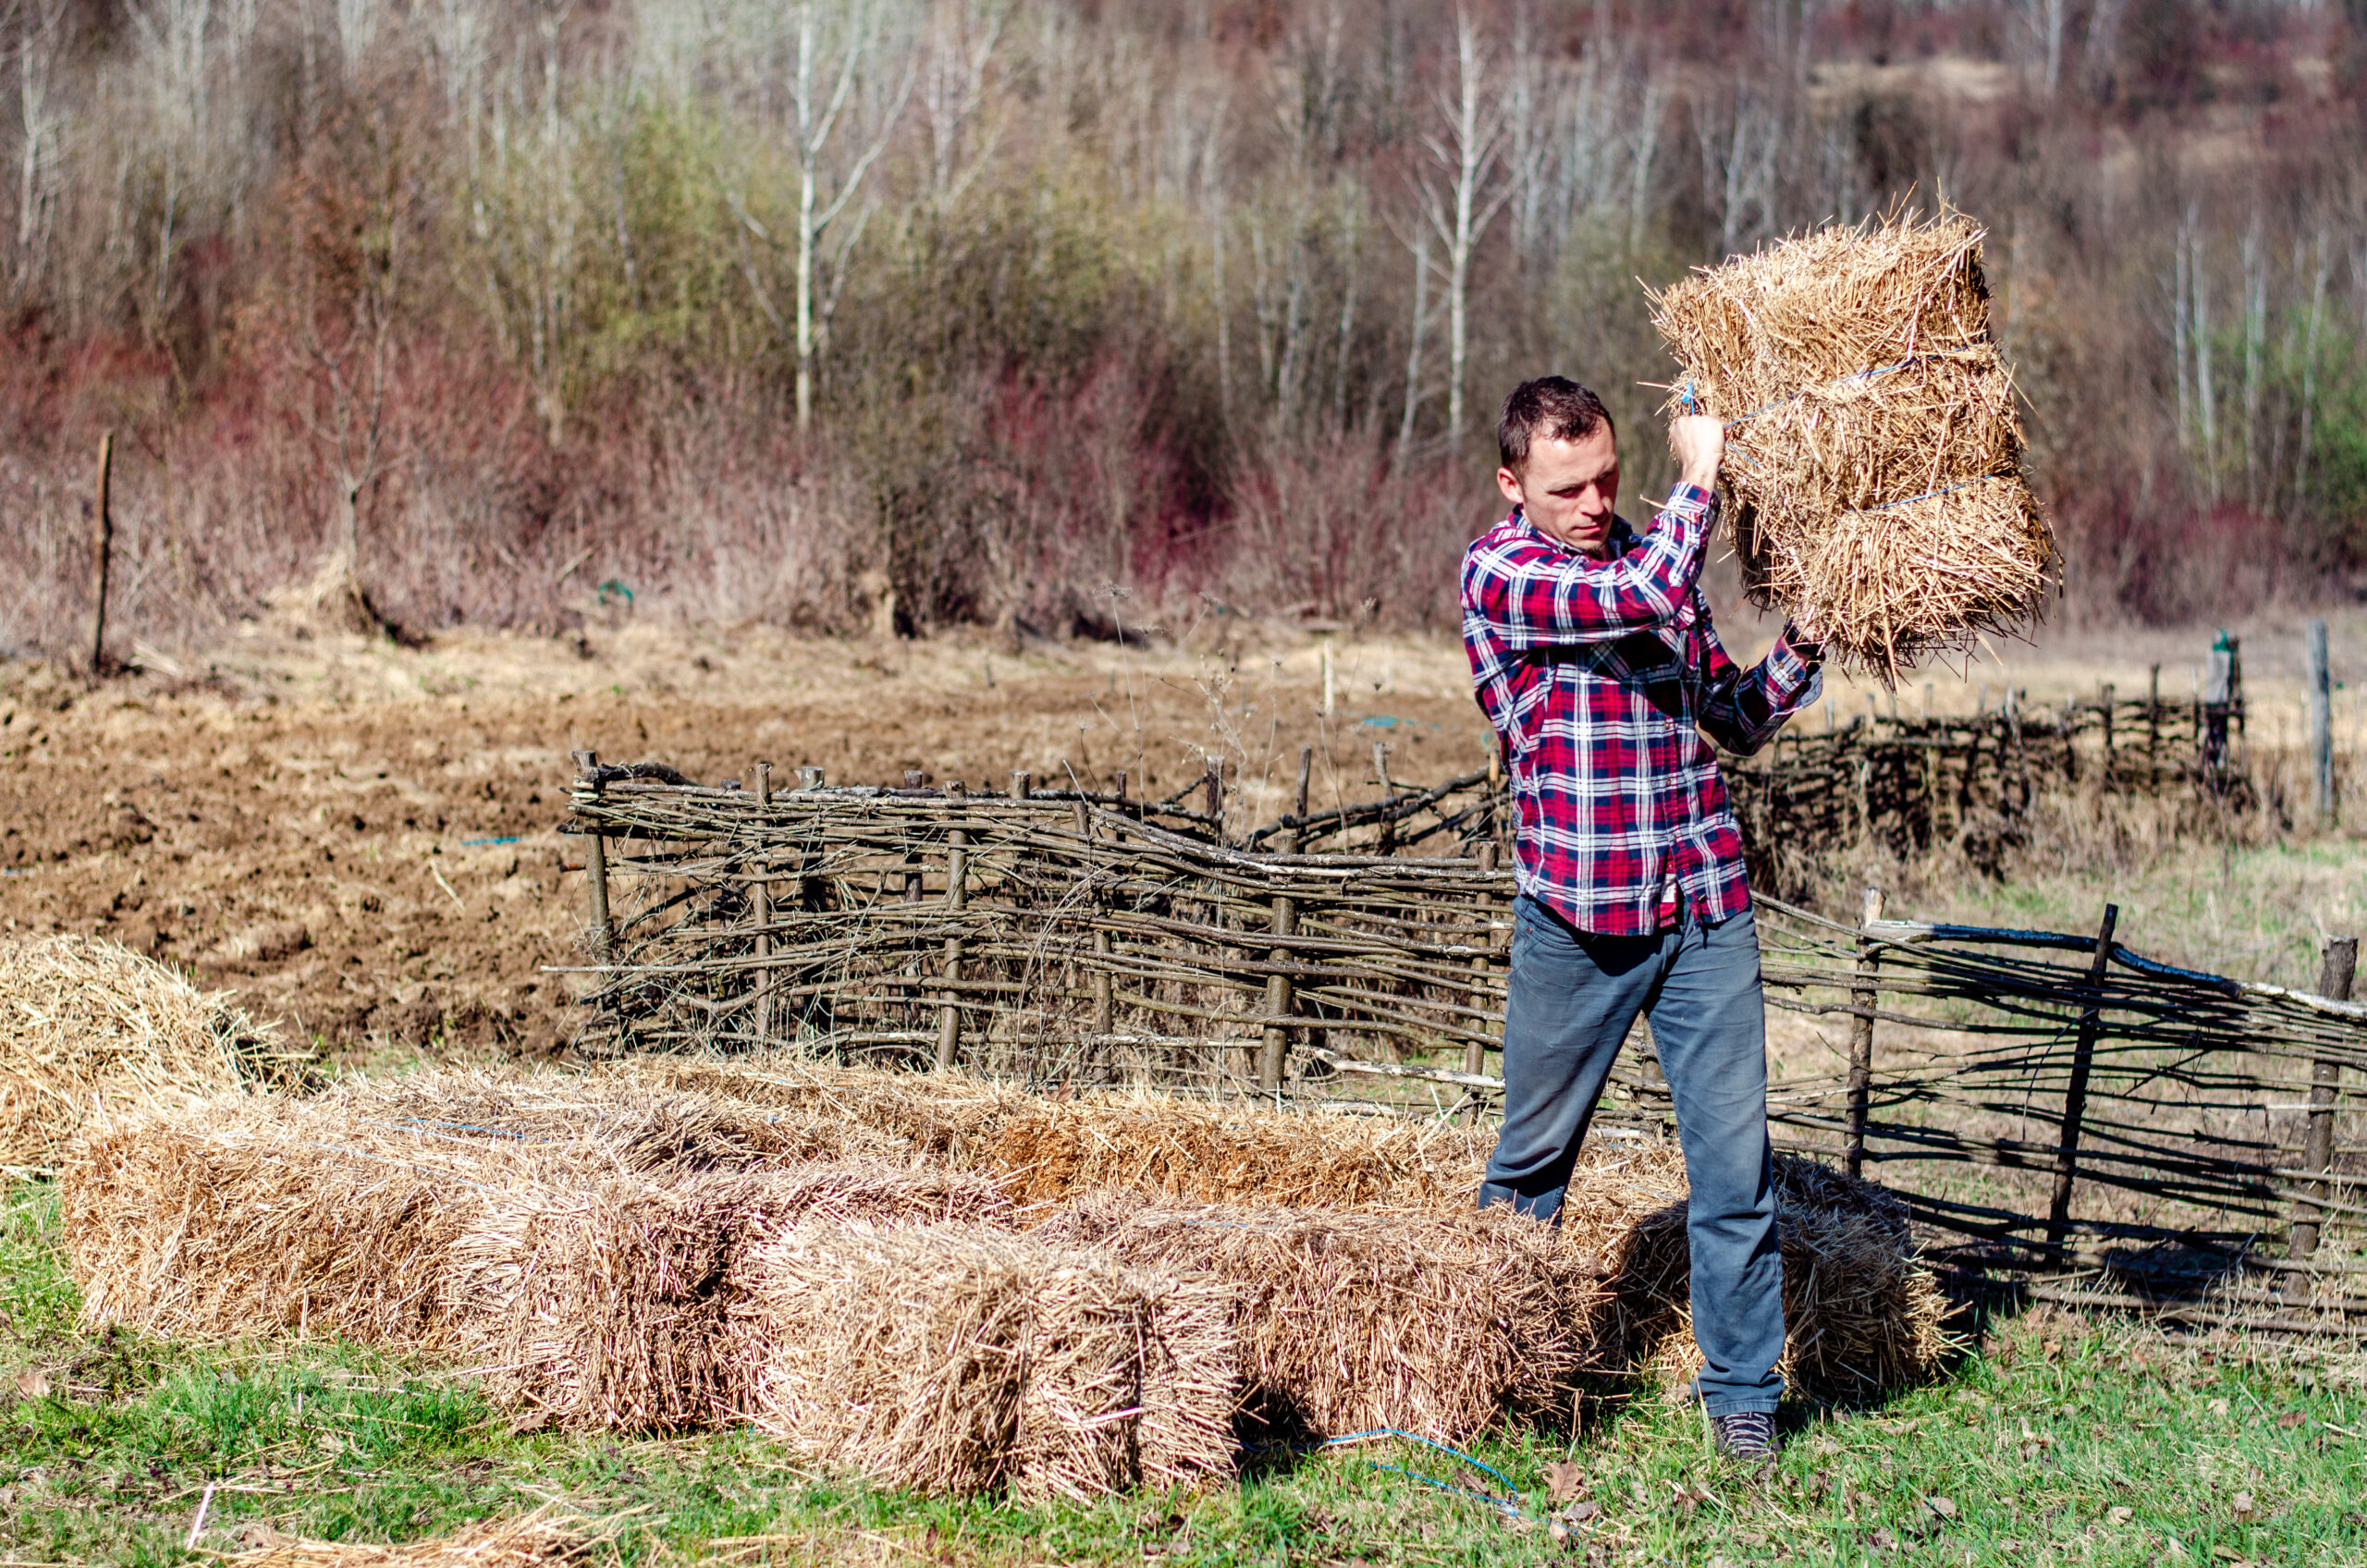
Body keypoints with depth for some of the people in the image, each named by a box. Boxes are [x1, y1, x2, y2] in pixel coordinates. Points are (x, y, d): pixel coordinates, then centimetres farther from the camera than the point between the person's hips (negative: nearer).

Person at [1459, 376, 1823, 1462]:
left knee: (1735, 1160, 0)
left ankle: (1743, 1394, 11)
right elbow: (1647, 595, -23)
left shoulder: (1647, 554, 11)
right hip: (1574, 916, -4)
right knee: (1533, 1162, 11)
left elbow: (1735, 722, 17)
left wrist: (1800, 649, -1)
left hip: (1705, 905, 4)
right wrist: (1699, 471, -11)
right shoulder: (1498, 570, -8)